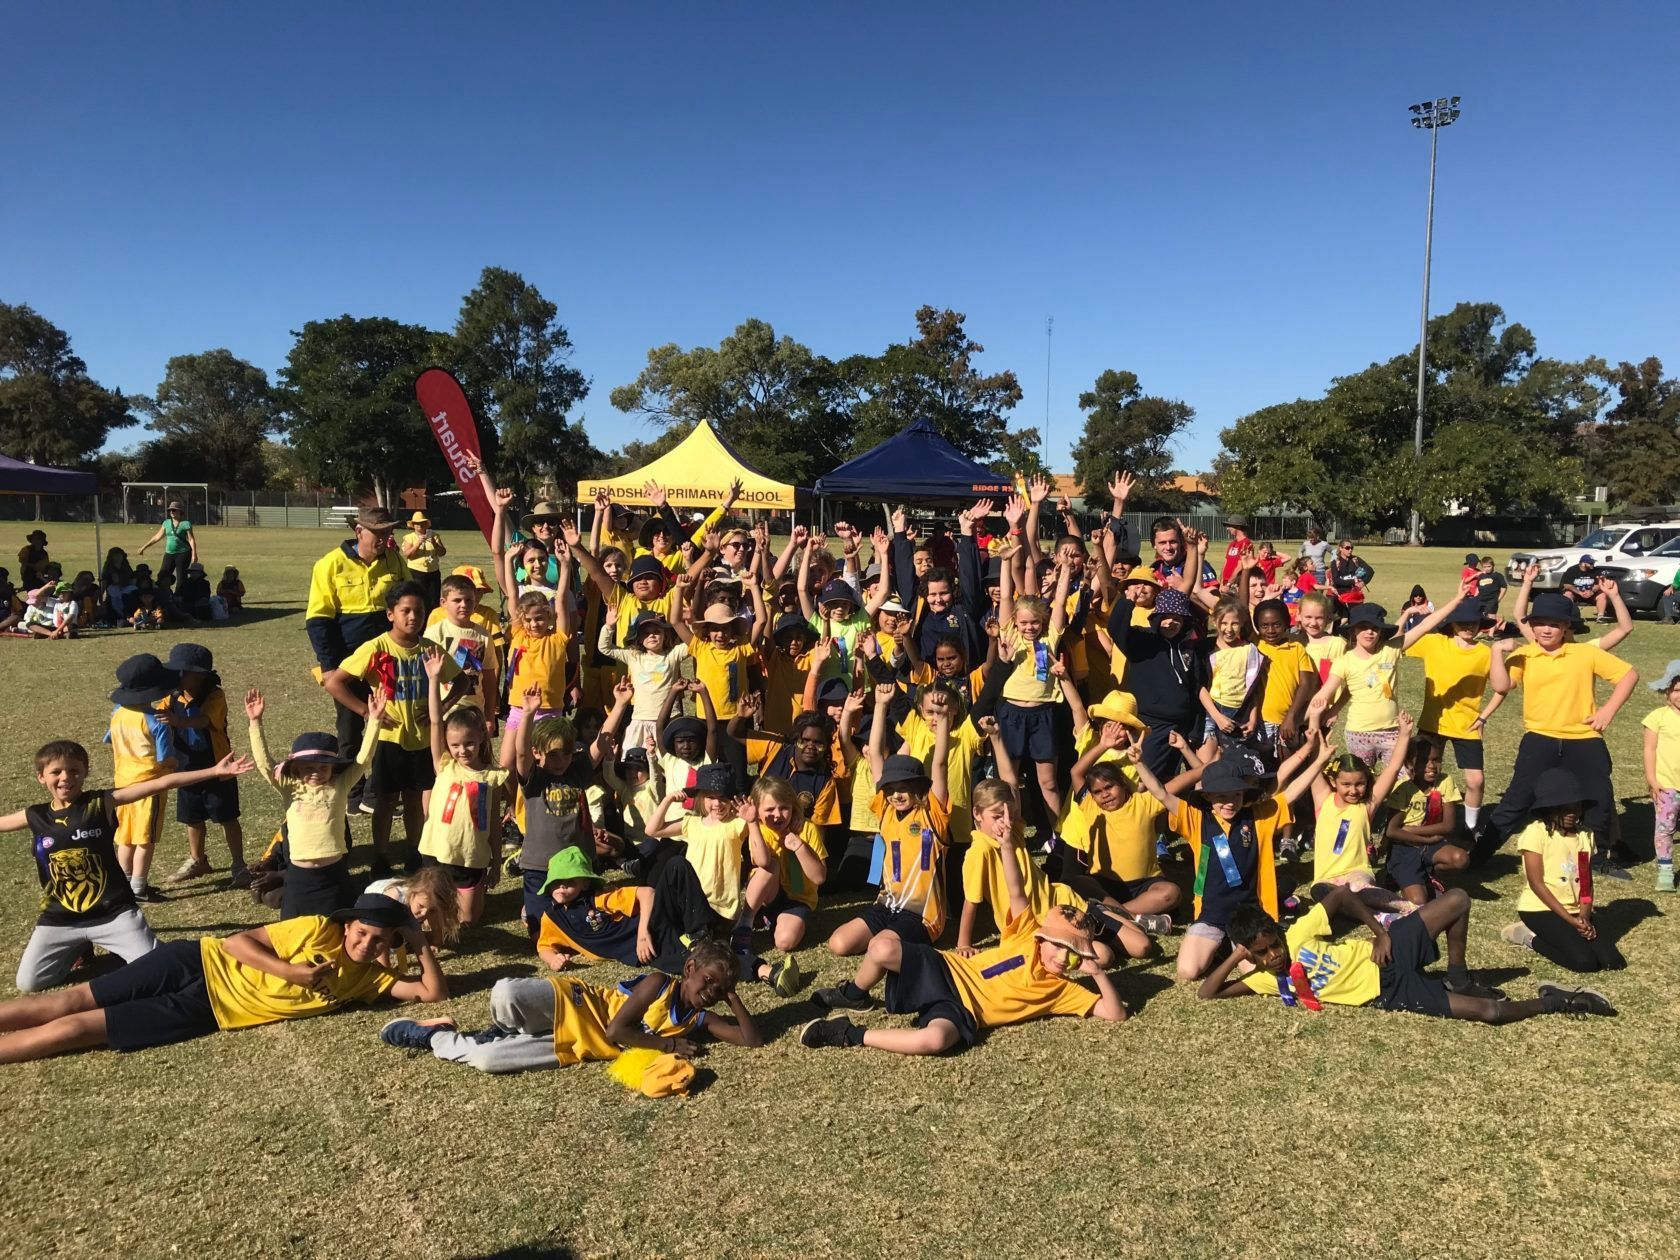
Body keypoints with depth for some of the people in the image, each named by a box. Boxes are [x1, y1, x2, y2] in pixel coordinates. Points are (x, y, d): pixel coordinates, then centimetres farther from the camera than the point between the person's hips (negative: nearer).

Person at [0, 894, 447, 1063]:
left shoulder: (368, 978, -1)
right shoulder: (319, 929, -10)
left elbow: (434, 992, -7)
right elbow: (239, 941, -10)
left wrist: (422, 945, -16)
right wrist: (289, 971, -22)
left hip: (207, 1013, 1)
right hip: (199, 964, -1)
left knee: (81, 1028, -5)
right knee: (71, 1003, -6)